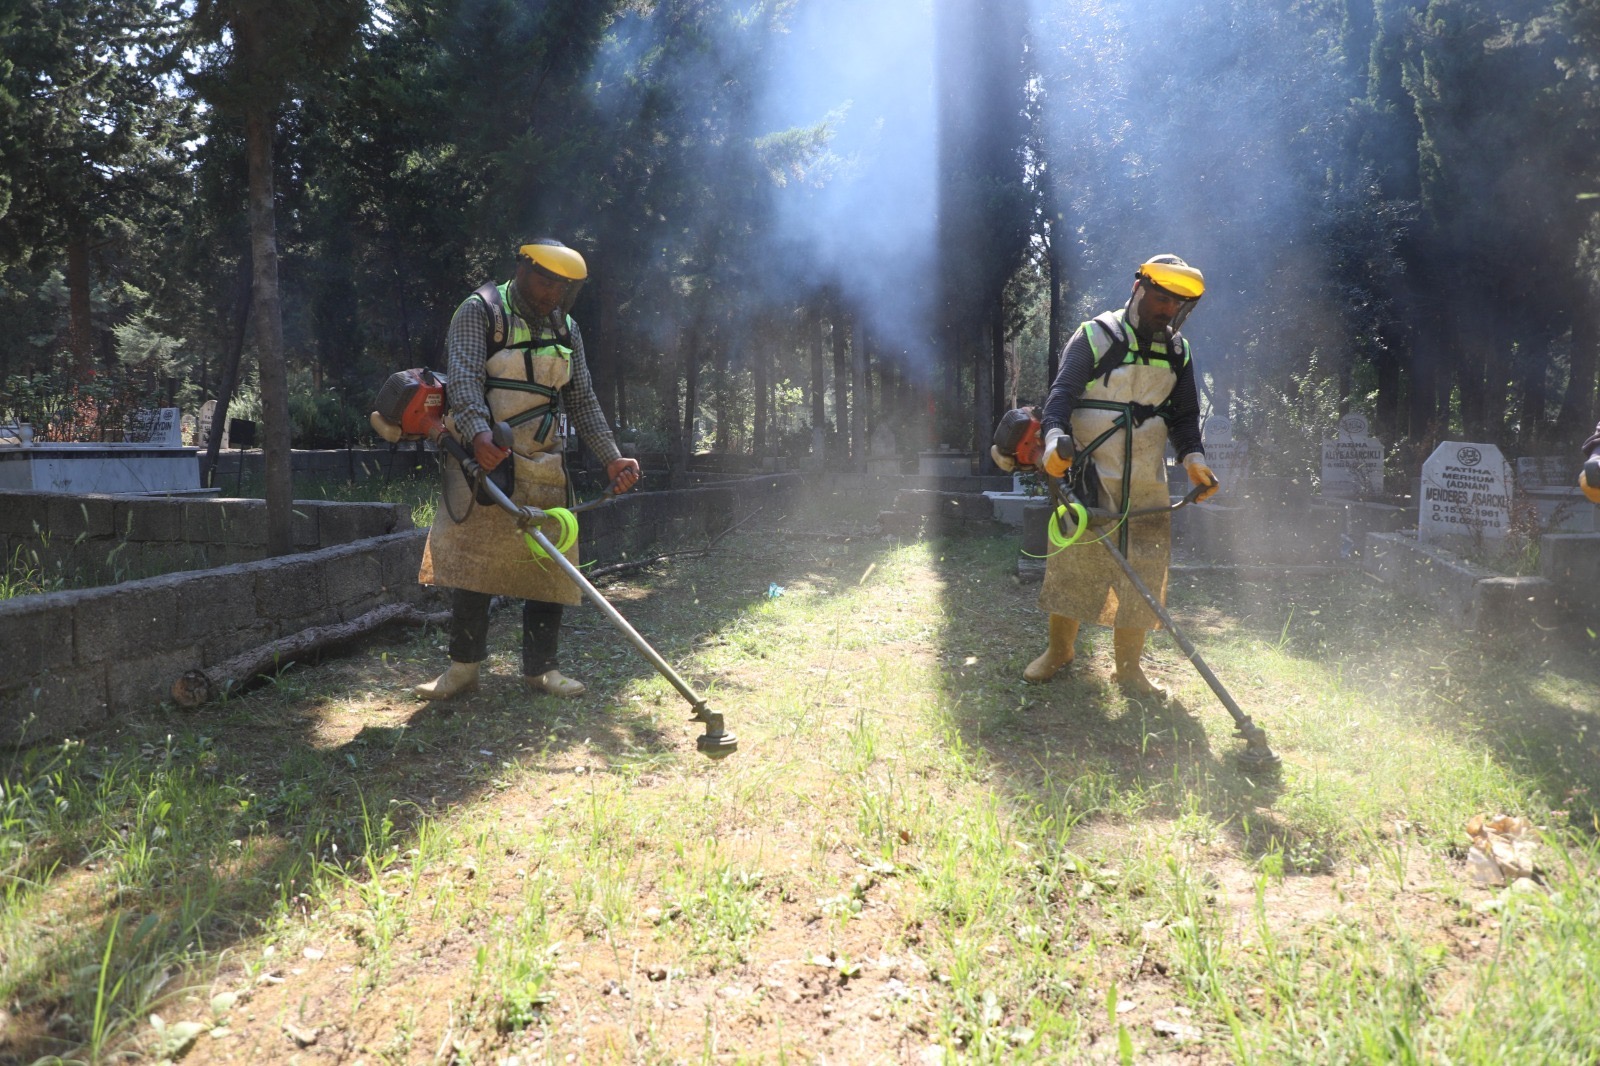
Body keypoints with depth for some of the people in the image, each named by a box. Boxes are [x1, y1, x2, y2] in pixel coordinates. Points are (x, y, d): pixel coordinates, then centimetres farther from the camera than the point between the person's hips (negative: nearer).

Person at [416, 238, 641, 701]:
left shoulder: (566, 330, 15)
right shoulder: (479, 312, -2)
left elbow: (583, 402, 16)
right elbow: (463, 377, -16)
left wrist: (611, 458, 5)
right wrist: (478, 434, -34)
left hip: (544, 467, 5)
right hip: (481, 457, -5)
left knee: (549, 566, 3)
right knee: (473, 560, -5)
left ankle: (540, 667, 12)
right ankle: (464, 666, 5)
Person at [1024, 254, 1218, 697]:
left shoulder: (1177, 351, 11)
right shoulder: (1095, 336, -4)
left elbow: (1183, 414, 15)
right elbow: (1062, 392, -14)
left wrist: (1192, 457, -3)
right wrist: (1055, 437, -33)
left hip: (1146, 484, 4)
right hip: (1089, 474, -4)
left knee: (1142, 573, 4)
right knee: (1074, 563, 0)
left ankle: (1128, 667, 15)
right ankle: (1059, 650, 20)